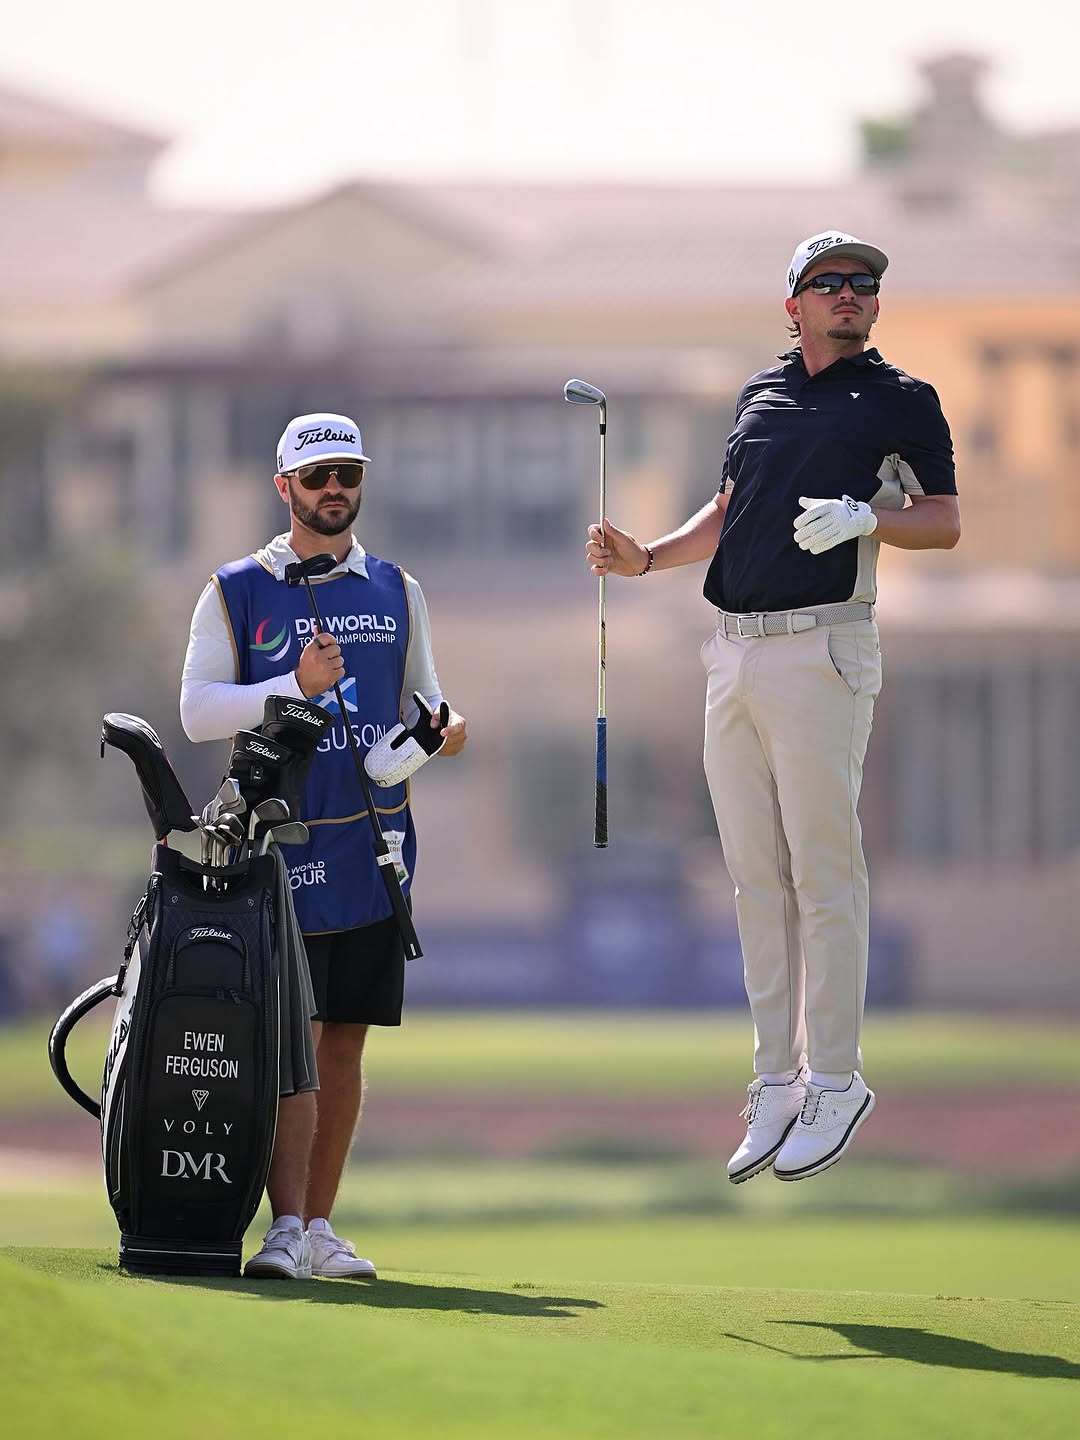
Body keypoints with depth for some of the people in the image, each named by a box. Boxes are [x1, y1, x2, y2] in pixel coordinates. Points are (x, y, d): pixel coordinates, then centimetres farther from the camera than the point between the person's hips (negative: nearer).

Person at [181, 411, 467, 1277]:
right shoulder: (237, 591, 2)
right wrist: (295, 686, -18)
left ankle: (320, 1226, 13)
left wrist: (443, 726, -6)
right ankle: (286, 1232, -15)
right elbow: (198, 709, -5)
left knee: (346, 1043, 6)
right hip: (283, 842, -4)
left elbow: (421, 701, 17)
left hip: (375, 844, 4)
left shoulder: (396, 592, 14)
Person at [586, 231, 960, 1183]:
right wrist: (645, 560, 13)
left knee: (825, 875, -7)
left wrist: (864, 516, -16)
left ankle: (835, 1084, -1)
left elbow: (945, 524, 1)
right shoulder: (761, 393, 19)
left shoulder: (901, 400, 3)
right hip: (734, 653, 6)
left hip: (822, 648, -6)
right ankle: (776, 1086, 11)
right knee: (757, 879, 6)